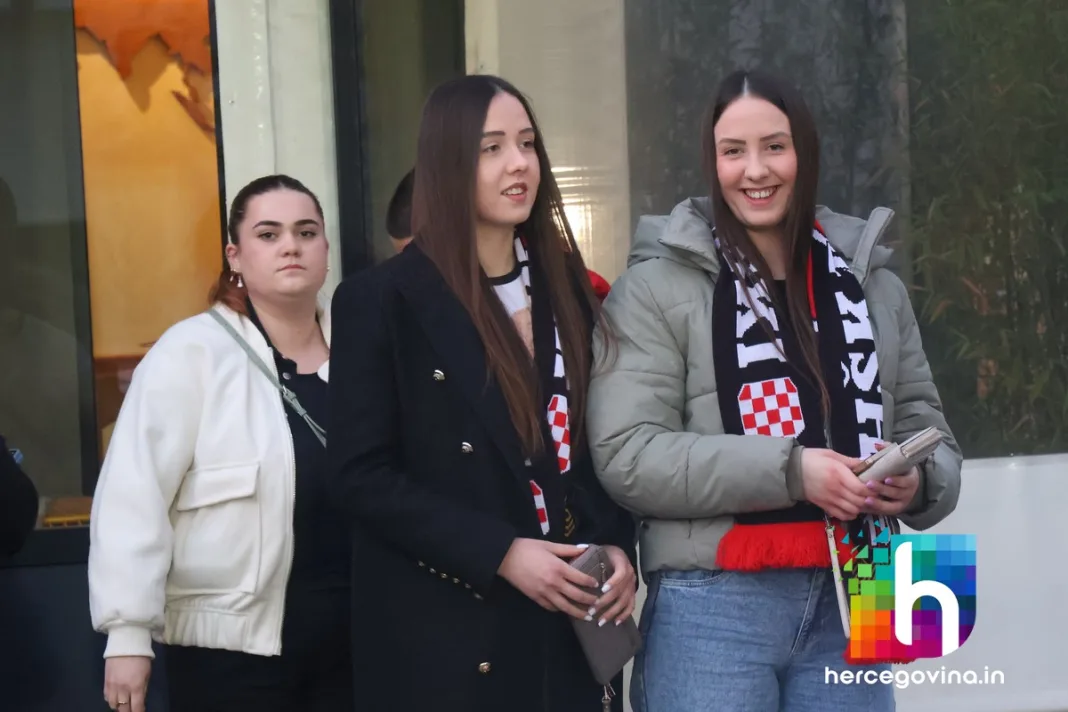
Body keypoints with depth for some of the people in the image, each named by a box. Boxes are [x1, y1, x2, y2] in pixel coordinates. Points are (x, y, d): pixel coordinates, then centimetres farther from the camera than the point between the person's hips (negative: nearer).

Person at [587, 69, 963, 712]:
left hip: (850, 604, 4)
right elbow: (626, 455, -11)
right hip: (714, 608, -4)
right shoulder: (657, 286, -3)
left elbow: (926, 430, 15)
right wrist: (789, 470, -19)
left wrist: (918, 483, -9)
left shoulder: (871, 284, 11)